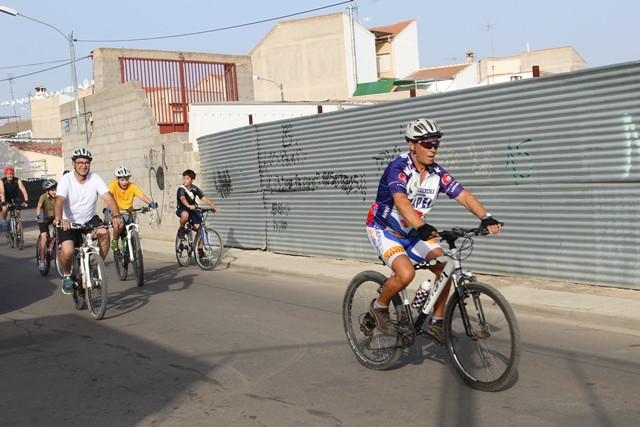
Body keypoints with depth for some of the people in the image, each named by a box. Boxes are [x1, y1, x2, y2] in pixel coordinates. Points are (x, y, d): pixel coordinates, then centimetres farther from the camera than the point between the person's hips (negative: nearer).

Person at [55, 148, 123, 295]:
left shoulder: (95, 178, -8)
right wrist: (59, 219, -49)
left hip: (90, 219, 2)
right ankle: (67, 276, 9)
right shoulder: (66, 180, -14)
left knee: (104, 232, -29)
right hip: (69, 222, -2)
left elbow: (108, 197, -19)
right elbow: (59, 200, -29)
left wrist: (116, 215, -37)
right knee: (67, 251, -25)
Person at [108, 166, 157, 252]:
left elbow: (142, 196, -20)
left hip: (129, 213, 2)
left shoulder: (132, 186, -8)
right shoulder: (113, 185, -12)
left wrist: (151, 203, -39)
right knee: (120, 224, -32)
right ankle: (114, 241, -5)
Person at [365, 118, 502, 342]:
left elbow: (463, 195, -15)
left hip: (413, 232, 6)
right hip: (384, 230, -6)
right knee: (406, 273, -29)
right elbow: (401, 201, -40)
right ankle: (379, 306, 0)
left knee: (445, 267, -10)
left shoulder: (437, 173, -6)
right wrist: (422, 227, -55)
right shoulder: (398, 167, -23)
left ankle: (436, 323, 6)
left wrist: (486, 217, -32)